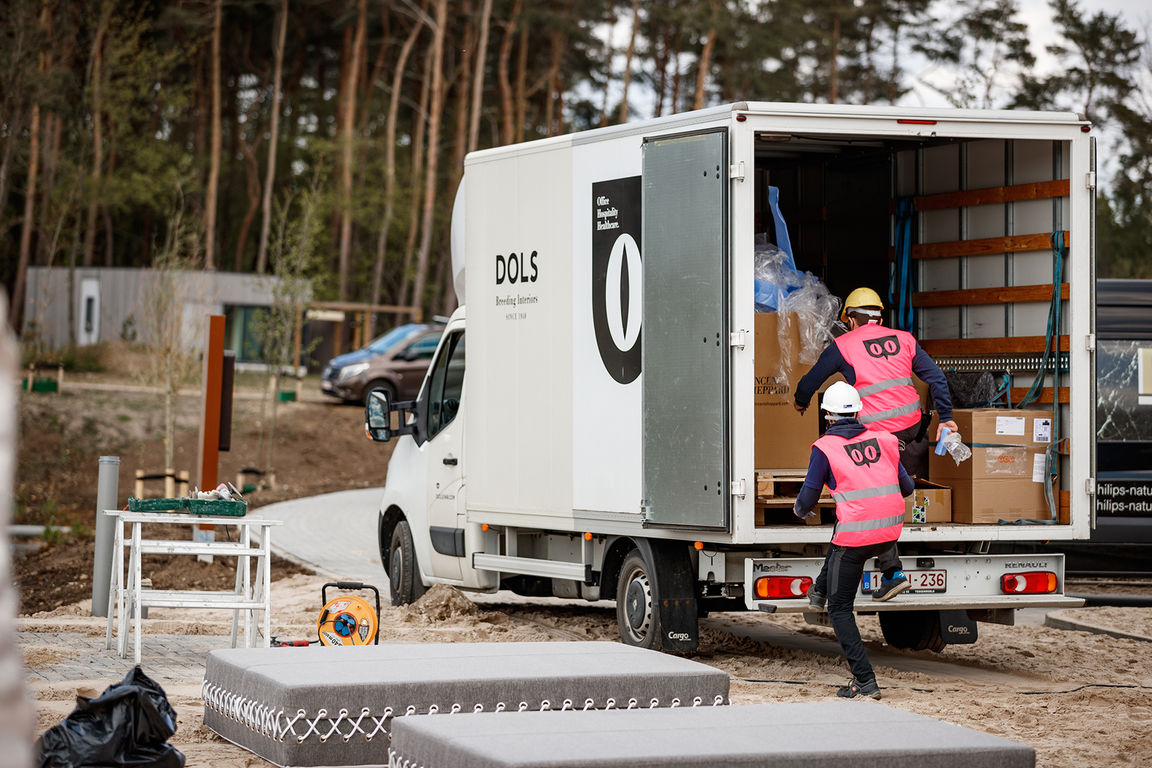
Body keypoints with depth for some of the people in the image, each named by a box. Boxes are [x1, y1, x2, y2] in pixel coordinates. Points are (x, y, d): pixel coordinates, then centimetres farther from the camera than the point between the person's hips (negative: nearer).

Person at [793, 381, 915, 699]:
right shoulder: (882, 440, 8)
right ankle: (892, 572, 30)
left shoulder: (825, 448, -4)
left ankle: (864, 680, -2)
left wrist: (800, 510, 23)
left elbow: (808, 498, -1)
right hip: (890, 532, 5)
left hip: (854, 537, -5)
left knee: (840, 610, 7)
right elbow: (906, 488, 15)